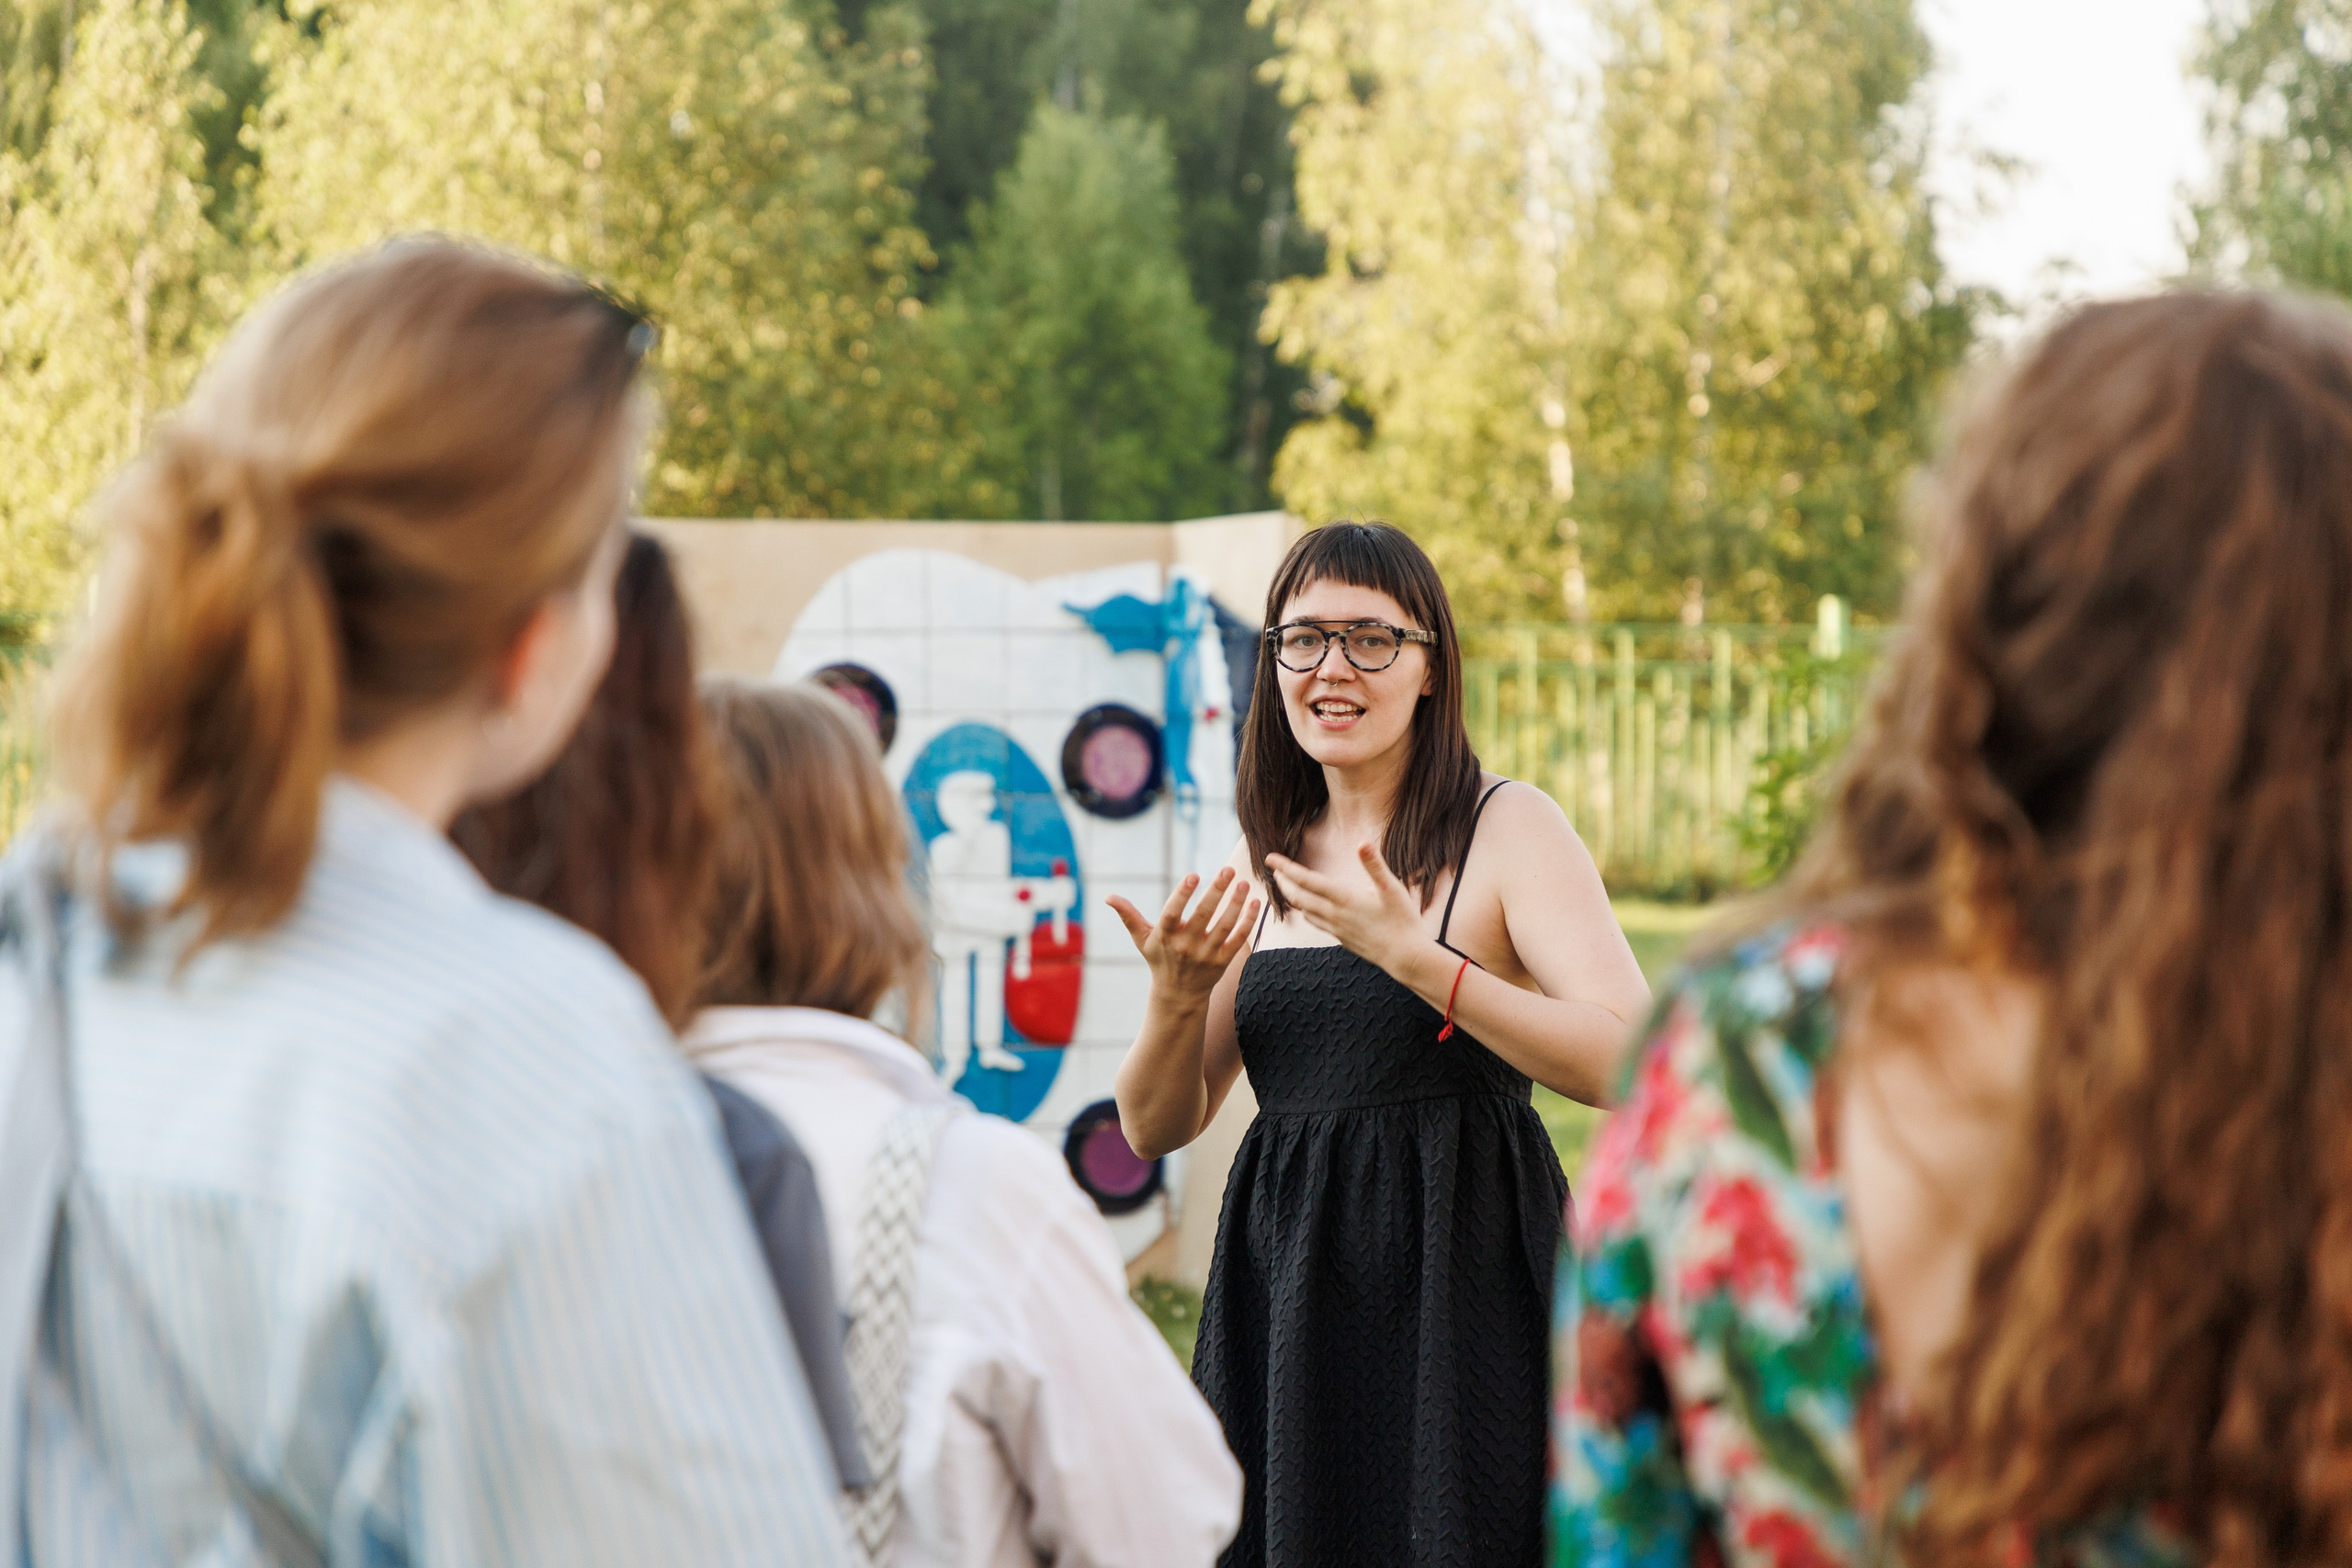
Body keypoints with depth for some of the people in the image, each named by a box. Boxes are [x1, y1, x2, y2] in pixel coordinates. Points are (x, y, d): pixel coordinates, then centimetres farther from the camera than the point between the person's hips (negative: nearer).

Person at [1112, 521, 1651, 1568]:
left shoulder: (1510, 828, -5)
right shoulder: (1264, 861, 10)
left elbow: (1628, 1063, -19)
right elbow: (1155, 1128, 9)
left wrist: (1411, 955, -26)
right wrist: (1177, 997, -12)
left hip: (1458, 1280, -4)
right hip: (1282, 1293, 5)